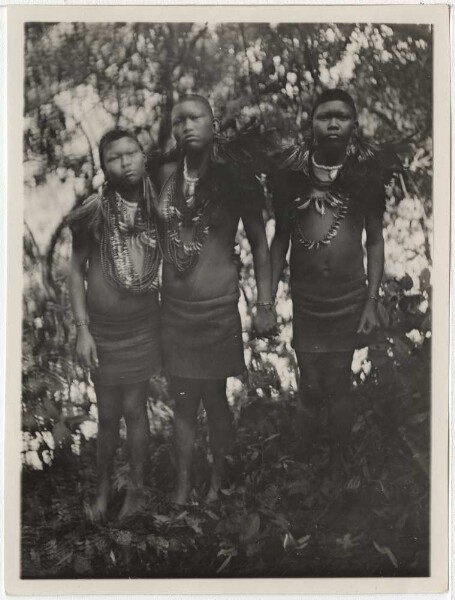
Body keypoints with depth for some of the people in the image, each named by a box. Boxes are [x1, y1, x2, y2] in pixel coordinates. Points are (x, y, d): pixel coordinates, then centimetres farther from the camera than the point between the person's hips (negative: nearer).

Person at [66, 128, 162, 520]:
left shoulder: (157, 207, -7)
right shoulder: (94, 212, -11)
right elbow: (77, 271, -4)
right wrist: (82, 329, -8)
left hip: (143, 325, 1)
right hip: (103, 327, 0)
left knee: (134, 408, 8)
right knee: (108, 414, 9)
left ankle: (136, 487, 26)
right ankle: (103, 488, 29)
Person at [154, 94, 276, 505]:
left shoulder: (233, 179, -7)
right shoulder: (164, 175, 0)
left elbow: (259, 244, -2)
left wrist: (265, 305, -6)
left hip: (217, 306, -3)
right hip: (173, 305, 3)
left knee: (214, 398, 8)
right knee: (183, 401, 10)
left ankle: (217, 482, 28)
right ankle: (182, 487, 23)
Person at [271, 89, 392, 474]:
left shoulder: (365, 171, -2)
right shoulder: (293, 172, -1)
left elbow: (375, 240, 2)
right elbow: (280, 237, 5)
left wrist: (372, 301, -4)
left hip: (349, 300, -1)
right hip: (305, 301, 1)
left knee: (337, 388, 6)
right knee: (310, 391, 7)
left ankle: (338, 468, 23)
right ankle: (302, 465, 24)